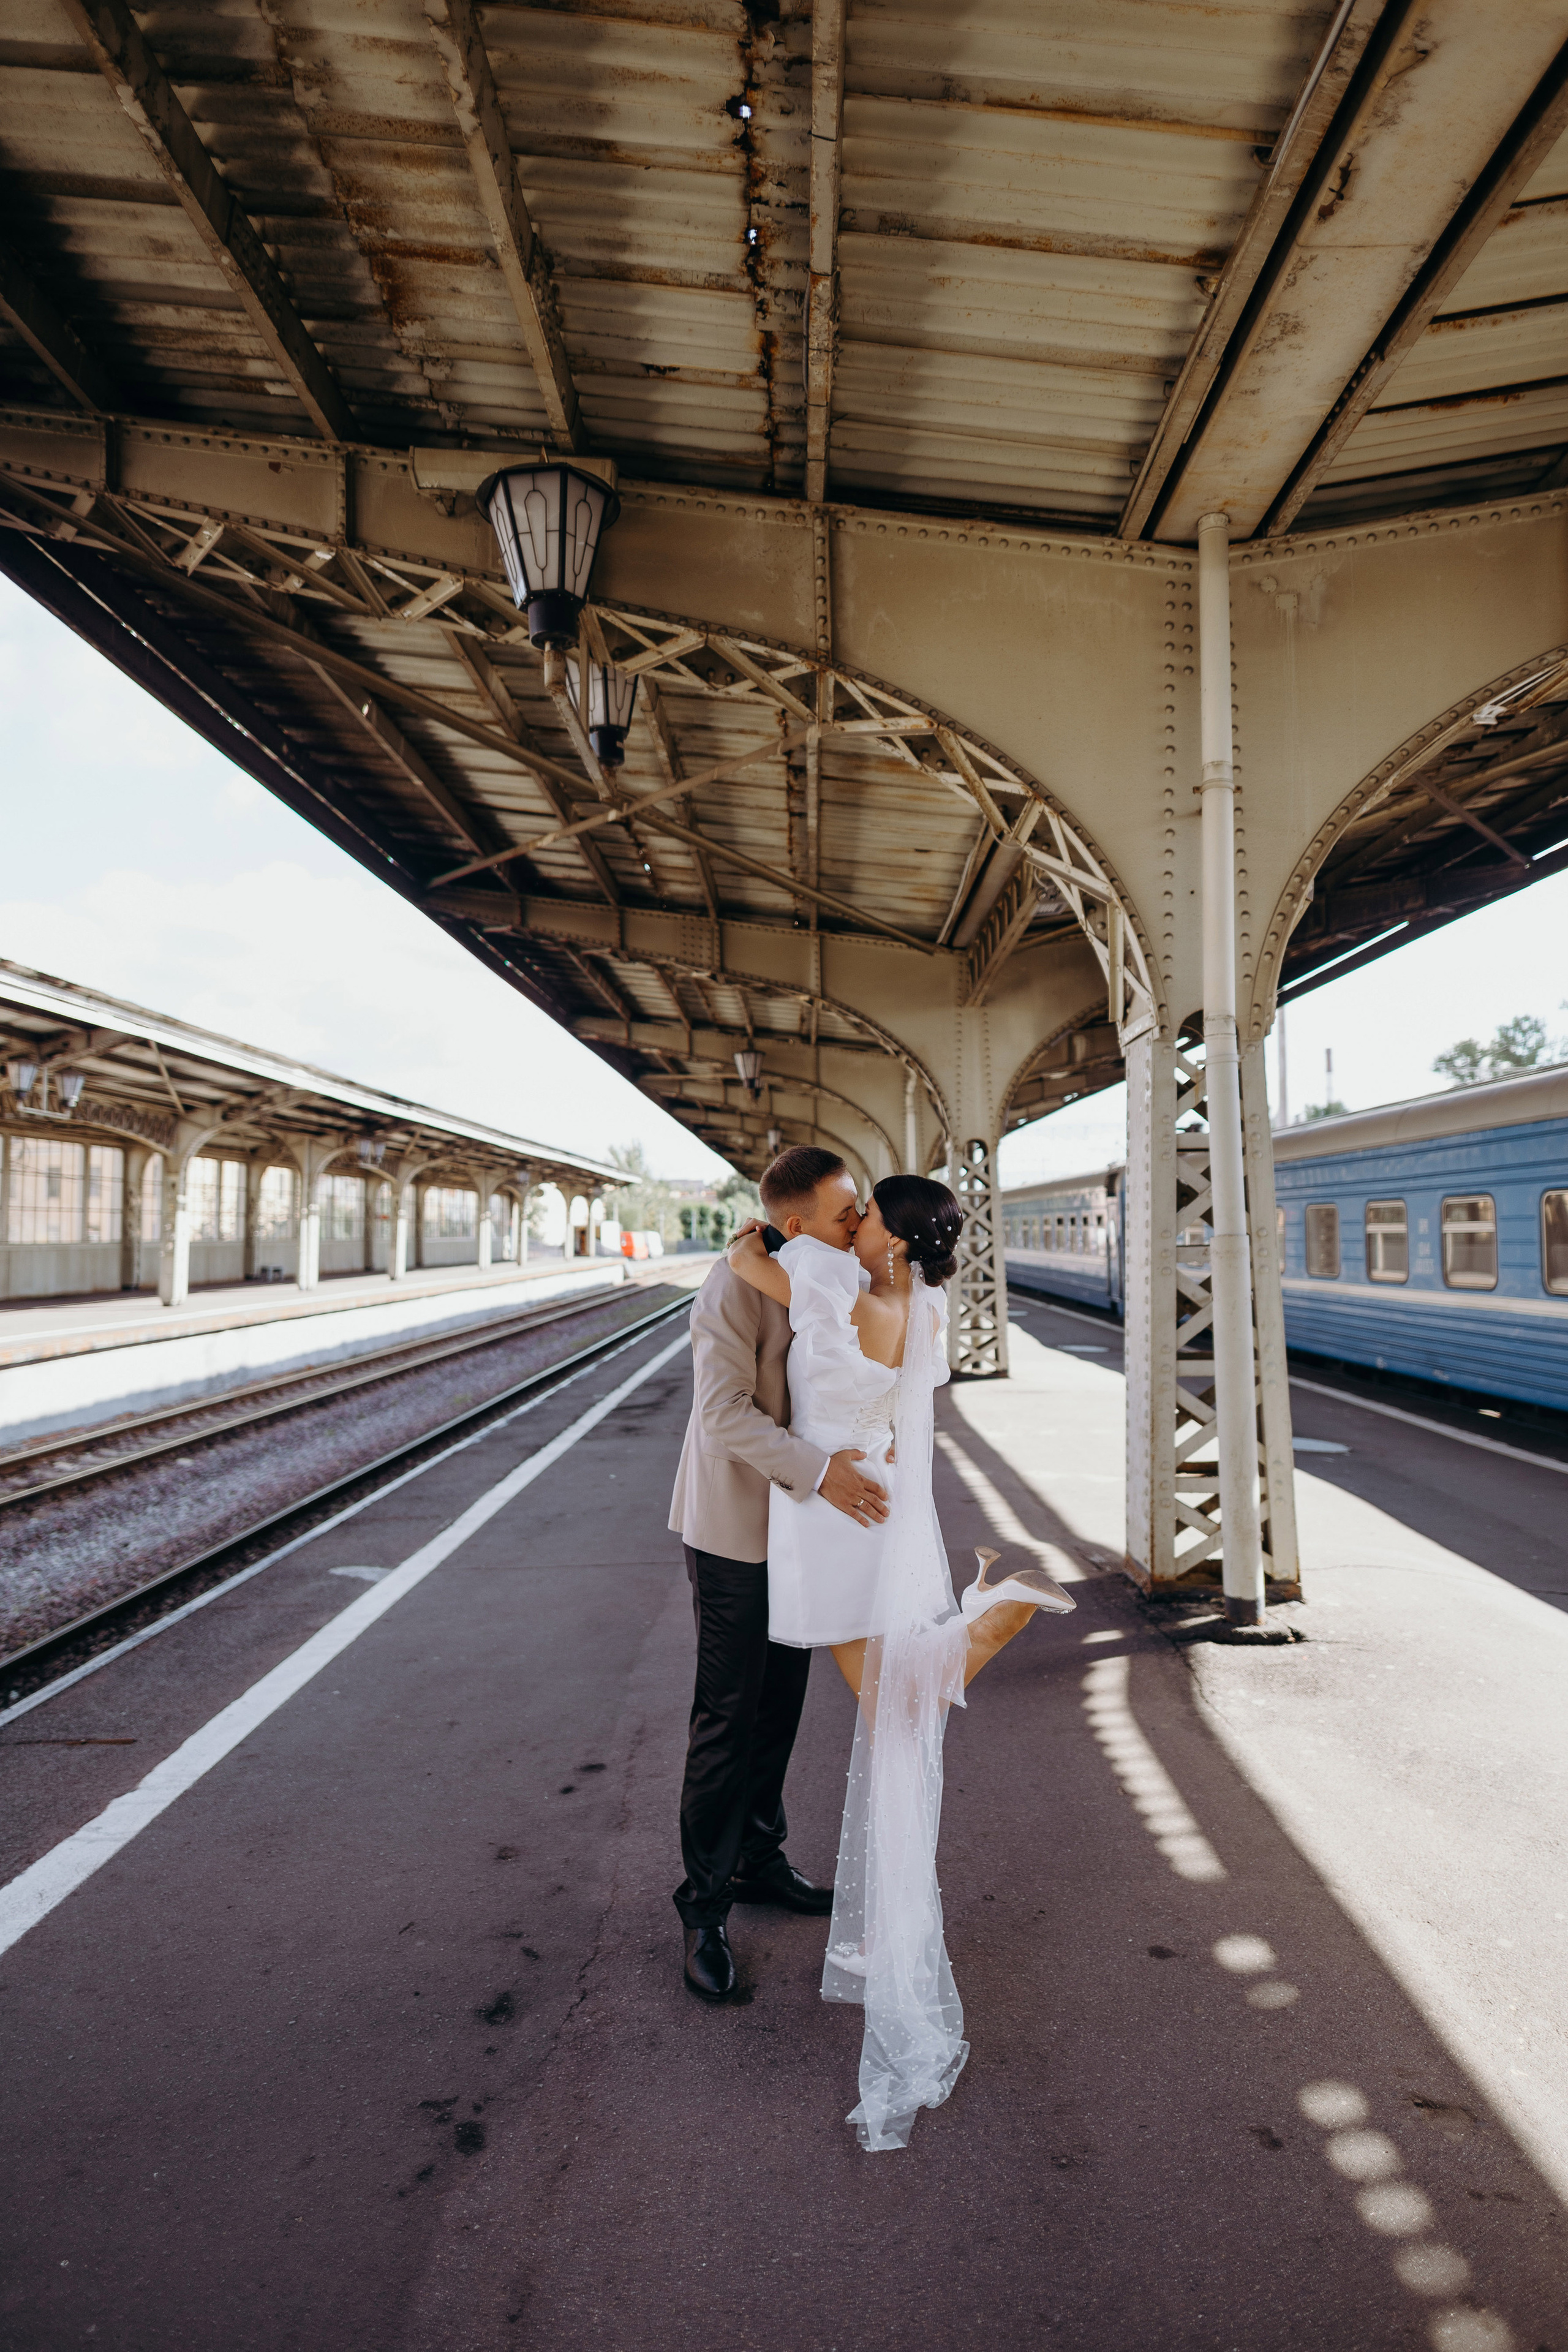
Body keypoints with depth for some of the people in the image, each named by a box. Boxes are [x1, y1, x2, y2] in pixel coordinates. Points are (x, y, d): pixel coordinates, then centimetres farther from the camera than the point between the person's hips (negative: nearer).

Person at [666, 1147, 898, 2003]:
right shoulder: (737, 1284, -22)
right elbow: (724, 1411, -30)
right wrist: (818, 1471, -39)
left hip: (797, 1522, 7)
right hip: (735, 1530, -7)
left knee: (780, 1707, 18)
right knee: (728, 1720, 0)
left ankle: (757, 1860, 36)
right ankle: (705, 1907, 16)